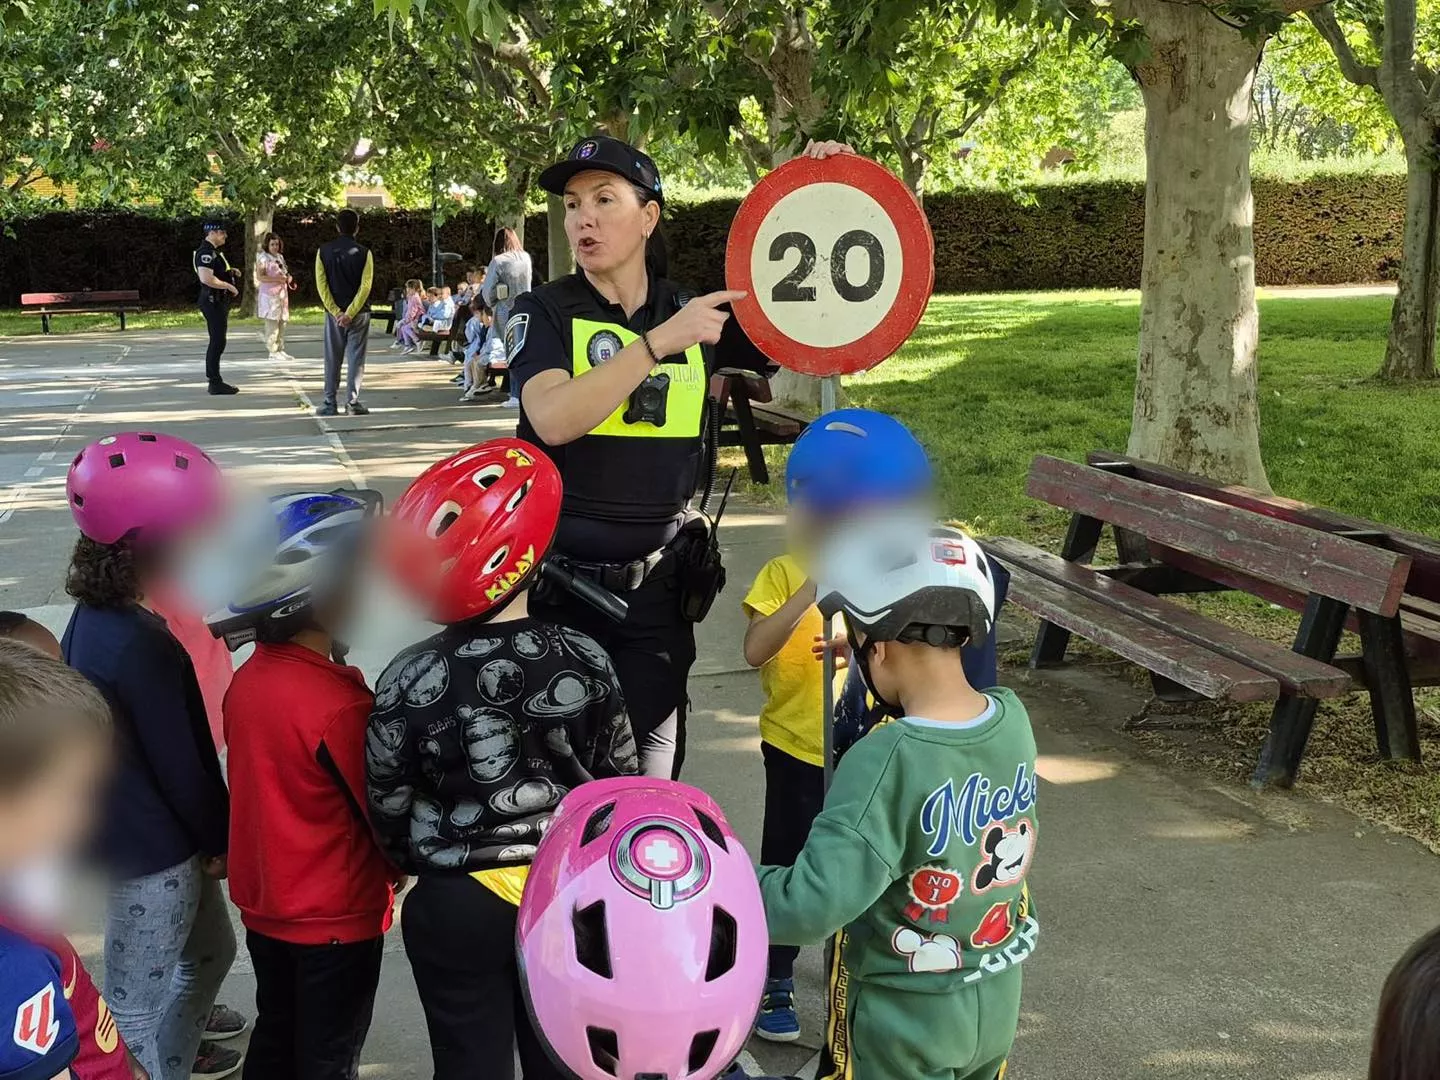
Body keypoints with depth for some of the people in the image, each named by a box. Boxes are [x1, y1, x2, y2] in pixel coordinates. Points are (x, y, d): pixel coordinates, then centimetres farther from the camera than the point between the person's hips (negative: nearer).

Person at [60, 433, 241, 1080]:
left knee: (209, 952, 29)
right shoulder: (138, 647, -31)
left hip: (134, 833, 10)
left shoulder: (98, 616, 0)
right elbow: (180, 764, -22)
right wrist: (221, 840, -6)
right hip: (151, 856, -10)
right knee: (137, 1000, 10)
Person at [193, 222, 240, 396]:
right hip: (213, 301, -11)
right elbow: (206, 278, -29)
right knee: (218, 342, -8)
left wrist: (231, 272, 13)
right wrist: (229, 285, -21)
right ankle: (215, 382, -6)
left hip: (219, 302, 11)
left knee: (217, 341, 17)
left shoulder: (214, 251, 16)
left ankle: (211, 376, 26)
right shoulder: (206, 253, -17)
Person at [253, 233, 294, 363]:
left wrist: (288, 278, 7)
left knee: (282, 322, 7)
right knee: (272, 323, -8)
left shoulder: (280, 257, 17)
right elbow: (260, 276, -16)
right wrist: (277, 279, -21)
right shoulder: (263, 258, -7)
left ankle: (280, 350, 13)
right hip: (269, 295, -8)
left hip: (282, 294, 8)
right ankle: (273, 352, -6)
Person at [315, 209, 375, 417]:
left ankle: (329, 403, 9)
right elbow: (365, 286, -12)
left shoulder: (324, 251, 0)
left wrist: (336, 312, -7)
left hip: (333, 312, 2)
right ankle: (353, 402, -2)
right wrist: (350, 313, -12)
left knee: (332, 359, 8)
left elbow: (321, 284, -5)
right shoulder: (363, 253, -5)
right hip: (359, 313, -2)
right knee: (356, 357, 2)